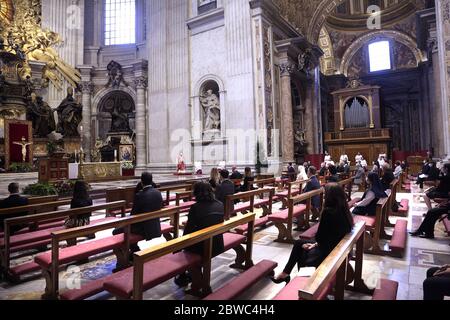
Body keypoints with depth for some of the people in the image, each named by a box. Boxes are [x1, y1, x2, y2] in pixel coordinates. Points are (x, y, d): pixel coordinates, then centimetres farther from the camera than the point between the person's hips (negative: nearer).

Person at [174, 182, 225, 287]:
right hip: (218, 245, 5)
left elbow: (188, 231, -11)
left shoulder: (195, 207, -18)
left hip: (203, 248, -5)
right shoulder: (220, 205, -3)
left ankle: (182, 278, 35)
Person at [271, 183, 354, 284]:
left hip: (329, 251, -7)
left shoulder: (328, 211, -25)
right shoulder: (344, 211, -2)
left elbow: (320, 237, -17)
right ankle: (285, 273, 25)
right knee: (299, 243, 18)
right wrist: (316, 244, 3)